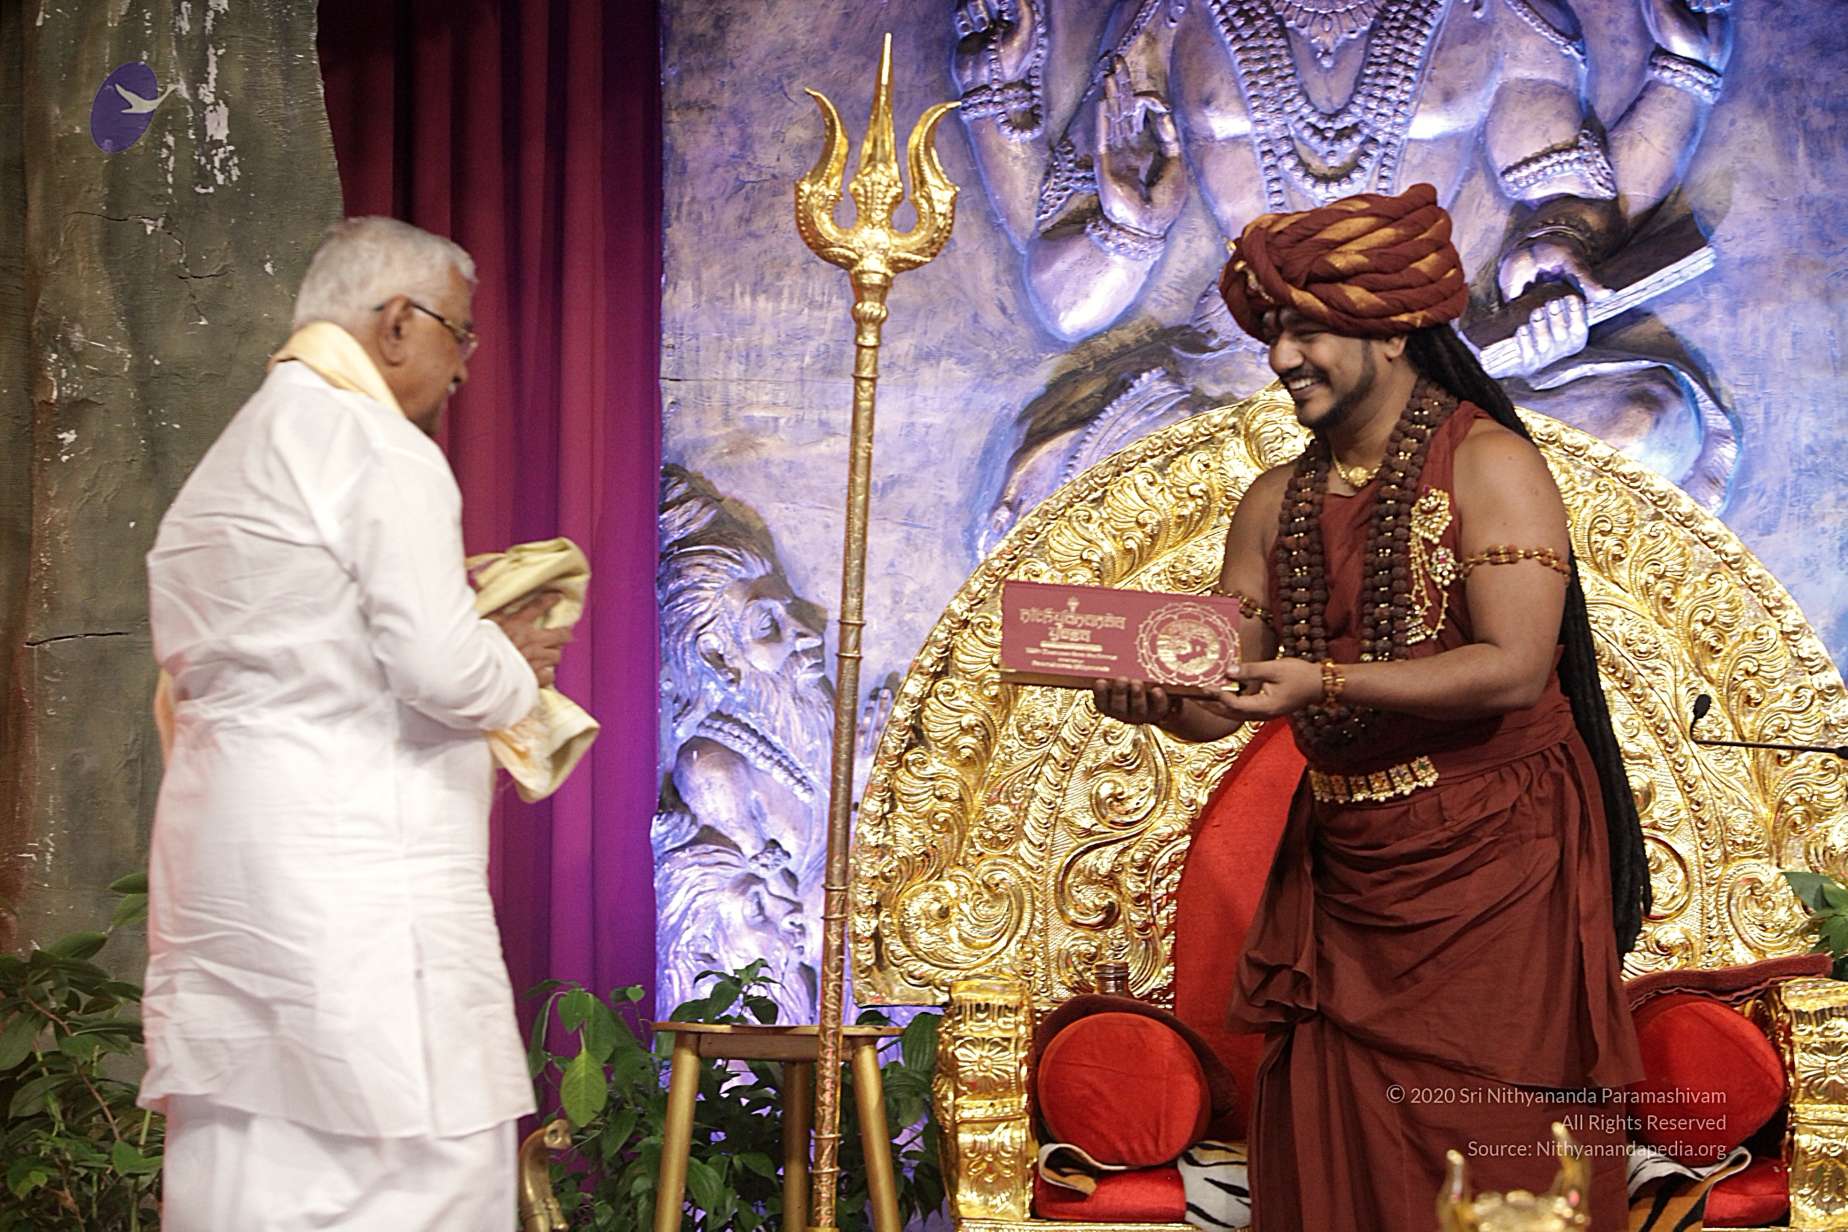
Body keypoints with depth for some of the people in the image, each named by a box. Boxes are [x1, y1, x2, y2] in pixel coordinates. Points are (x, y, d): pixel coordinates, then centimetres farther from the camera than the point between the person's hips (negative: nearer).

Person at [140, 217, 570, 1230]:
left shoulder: (228, 457, 19)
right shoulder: (379, 447, -9)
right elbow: (444, 672, -18)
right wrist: (514, 664, 4)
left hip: (218, 849, 9)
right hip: (352, 859, -9)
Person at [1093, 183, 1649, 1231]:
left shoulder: (1488, 464, -7)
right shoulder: (1278, 504, 12)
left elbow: (1513, 669, -19)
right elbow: (1223, 703, 7)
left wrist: (1326, 681, -26)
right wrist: (1161, 702, -16)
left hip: (1493, 863, -6)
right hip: (1341, 868, 6)